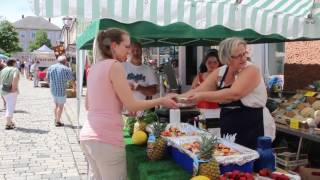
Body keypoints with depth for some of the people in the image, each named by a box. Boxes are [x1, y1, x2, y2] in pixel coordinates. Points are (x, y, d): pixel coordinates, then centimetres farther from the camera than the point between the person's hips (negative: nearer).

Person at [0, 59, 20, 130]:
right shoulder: (15, 69, -8)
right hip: (11, 91, -7)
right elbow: (15, 77, -27)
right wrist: (13, 88, -20)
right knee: (10, 107, -2)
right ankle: (8, 124, -3)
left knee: (8, 106, 20)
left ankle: (10, 121, 28)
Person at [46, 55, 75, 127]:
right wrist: (74, 86, 15)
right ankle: (58, 121, 12)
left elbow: (47, 78, 12)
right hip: (61, 90, -5)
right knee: (60, 106, 7)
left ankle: (56, 119, 27)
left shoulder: (51, 67, 5)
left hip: (53, 90, 5)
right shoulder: (66, 69, -10)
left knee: (56, 105, 21)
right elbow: (72, 80, -4)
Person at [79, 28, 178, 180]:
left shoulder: (94, 68, 12)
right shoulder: (114, 65, -11)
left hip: (88, 135, 9)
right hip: (106, 138, -9)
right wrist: (162, 101, -1)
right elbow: (131, 105, -12)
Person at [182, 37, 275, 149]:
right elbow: (199, 91, 4)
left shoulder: (251, 70, -15)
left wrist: (203, 96, -28)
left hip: (254, 129, -5)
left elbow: (234, 94, -29)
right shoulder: (219, 73, 2)